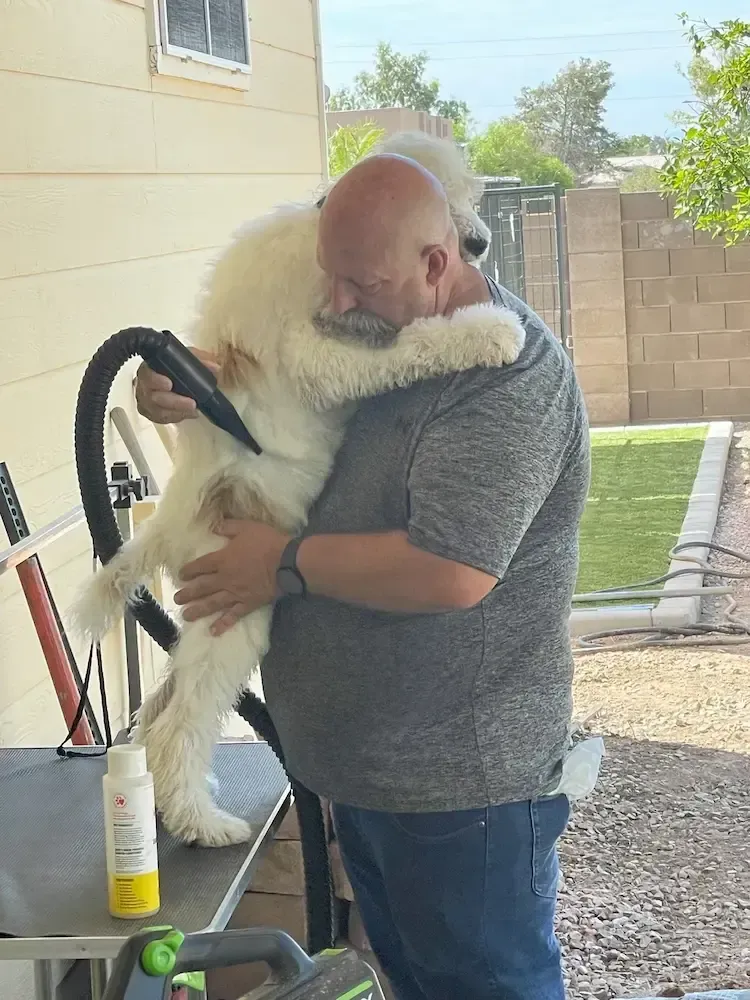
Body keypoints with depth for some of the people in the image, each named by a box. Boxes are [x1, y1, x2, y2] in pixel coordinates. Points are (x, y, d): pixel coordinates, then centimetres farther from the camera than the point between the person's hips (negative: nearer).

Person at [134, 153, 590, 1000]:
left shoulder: (509, 375, -22)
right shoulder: (376, 333, 5)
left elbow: (449, 573, -32)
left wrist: (285, 564, -18)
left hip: (461, 787, -9)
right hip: (363, 767, 9)